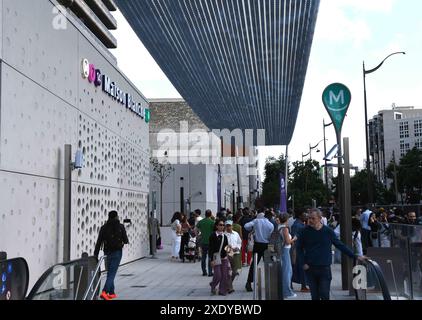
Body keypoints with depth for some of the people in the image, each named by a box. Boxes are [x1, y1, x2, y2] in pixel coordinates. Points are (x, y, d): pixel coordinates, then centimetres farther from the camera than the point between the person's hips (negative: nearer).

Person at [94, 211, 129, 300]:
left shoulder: (104, 227, 3)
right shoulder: (120, 227, -5)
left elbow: (99, 242, -1)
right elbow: (126, 240, -4)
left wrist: (95, 254, 0)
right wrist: (125, 241, 20)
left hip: (107, 252, 4)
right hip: (117, 252, -4)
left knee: (110, 272, 17)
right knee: (112, 273, -6)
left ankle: (111, 293, 23)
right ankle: (104, 292, -21)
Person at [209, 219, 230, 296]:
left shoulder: (224, 236, 10)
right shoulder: (213, 236, -6)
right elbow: (210, 248, -7)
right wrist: (212, 260, -11)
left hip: (224, 258, 5)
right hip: (216, 258, -5)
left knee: (225, 275, 1)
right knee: (218, 275, -7)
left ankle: (222, 290, 15)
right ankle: (213, 286, 22)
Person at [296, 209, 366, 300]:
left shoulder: (328, 231, -2)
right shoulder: (306, 231, -2)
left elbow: (340, 245, 4)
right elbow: (299, 247, 7)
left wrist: (355, 257, 3)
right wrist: (304, 263, -2)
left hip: (325, 269, -1)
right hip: (310, 269, 1)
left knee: (324, 295, -6)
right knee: (315, 296, 7)